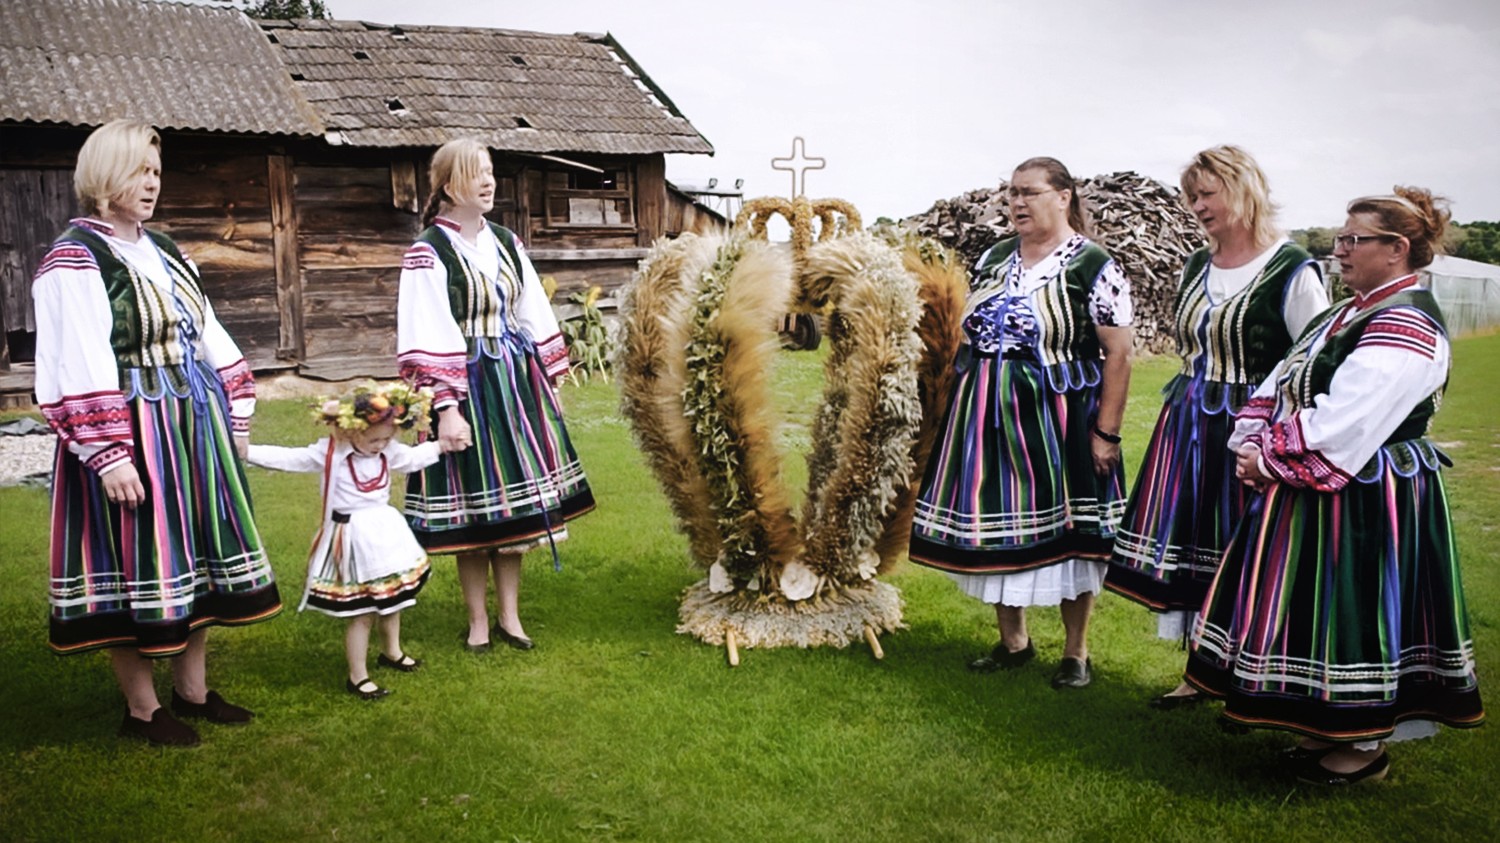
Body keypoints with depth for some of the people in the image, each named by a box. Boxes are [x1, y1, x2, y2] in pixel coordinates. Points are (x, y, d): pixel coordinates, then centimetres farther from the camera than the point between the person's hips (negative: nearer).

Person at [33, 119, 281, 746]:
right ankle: (142, 709, 17)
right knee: (135, 569, 2)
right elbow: (78, 370, -18)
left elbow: (207, 337, 18)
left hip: (195, 433, 8)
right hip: (129, 438, -8)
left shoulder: (162, 252, 14)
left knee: (195, 560, 14)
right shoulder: (74, 260, -11)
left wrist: (232, 415, 14)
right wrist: (109, 456, -23)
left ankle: (192, 689, 29)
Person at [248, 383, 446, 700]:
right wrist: (244, 451, -22)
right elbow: (288, 458, -15)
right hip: (353, 541, -6)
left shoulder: (389, 450, 2)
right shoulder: (328, 453, -13)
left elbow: (414, 457, 20)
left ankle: (392, 652, 45)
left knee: (393, 600, 21)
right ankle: (357, 677, 12)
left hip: (385, 534, 6)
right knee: (362, 613, -2)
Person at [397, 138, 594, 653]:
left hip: (517, 383, 6)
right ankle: (478, 621, 18)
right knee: (472, 506, 3)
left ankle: (509, 614, 23)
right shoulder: (428, 253, -10)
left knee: (514, 501, 10)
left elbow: (534, 316, 14)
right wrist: (446, 408, -21)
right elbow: (429, 340, -15)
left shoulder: (506, 243, 9)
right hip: (466, 388, -6)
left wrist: (549, 380, 12)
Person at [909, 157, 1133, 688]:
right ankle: (1012, 641, 26)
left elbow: (1118, 355, -11)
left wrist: (1107, 433, -14)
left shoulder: (1093, 266, -8)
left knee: (1063, 530, 4)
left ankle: (1076, 652, 19)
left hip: (1059, 420, -5)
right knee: (998, 527, 10)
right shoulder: (994, 258, 10)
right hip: (990, 420, 6)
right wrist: (964, 407, 12)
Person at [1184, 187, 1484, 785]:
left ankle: (1365, 747, 18)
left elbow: (1340, 427, -25)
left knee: (1355, 610, 1)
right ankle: (1329, 730, 31)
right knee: (1320, 609, 16)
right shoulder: (1353, 313, 13)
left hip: (1366, 503, -9)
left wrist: (1272, 462, -15)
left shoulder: (1406, 326, -19)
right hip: (1318, 494, 10)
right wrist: (1253, 448, -4)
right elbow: (1282, 386, 10)